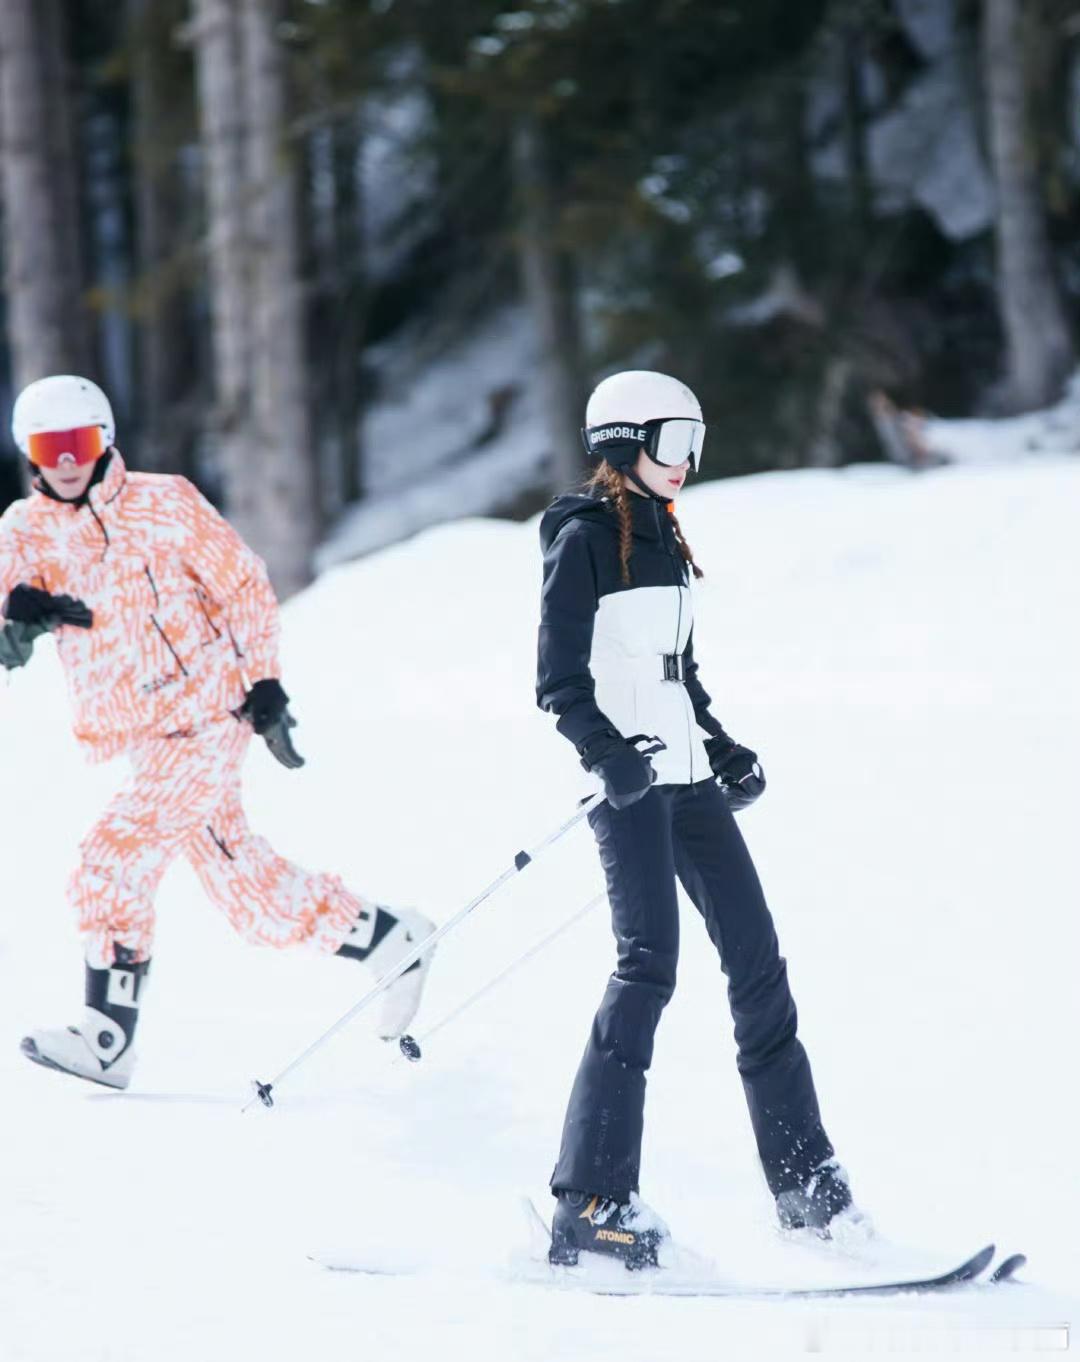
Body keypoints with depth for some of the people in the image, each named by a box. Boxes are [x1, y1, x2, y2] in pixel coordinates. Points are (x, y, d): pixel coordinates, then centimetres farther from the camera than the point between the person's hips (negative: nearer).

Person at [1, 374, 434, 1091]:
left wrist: (263, 680, -6)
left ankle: (108, 1037, -12)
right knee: (246, 881, 10)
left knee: (115, 857, -17)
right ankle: (393, 940, 27)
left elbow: (243, 584, 0)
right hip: (140, 735, 6)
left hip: (207, 720, -6)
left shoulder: (163, 502, -5)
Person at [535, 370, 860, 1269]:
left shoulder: (663, 539, 18)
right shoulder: (584, 539, -6)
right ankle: (591, 1205, -17)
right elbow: (561, 680, -11)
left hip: (684, 775, 8)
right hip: (629, 778, -8)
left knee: (756, 953, 5)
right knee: (650, 962, -16)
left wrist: (724, 751, 16)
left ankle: (804, 1184, 10)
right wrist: (607, 754, -25)